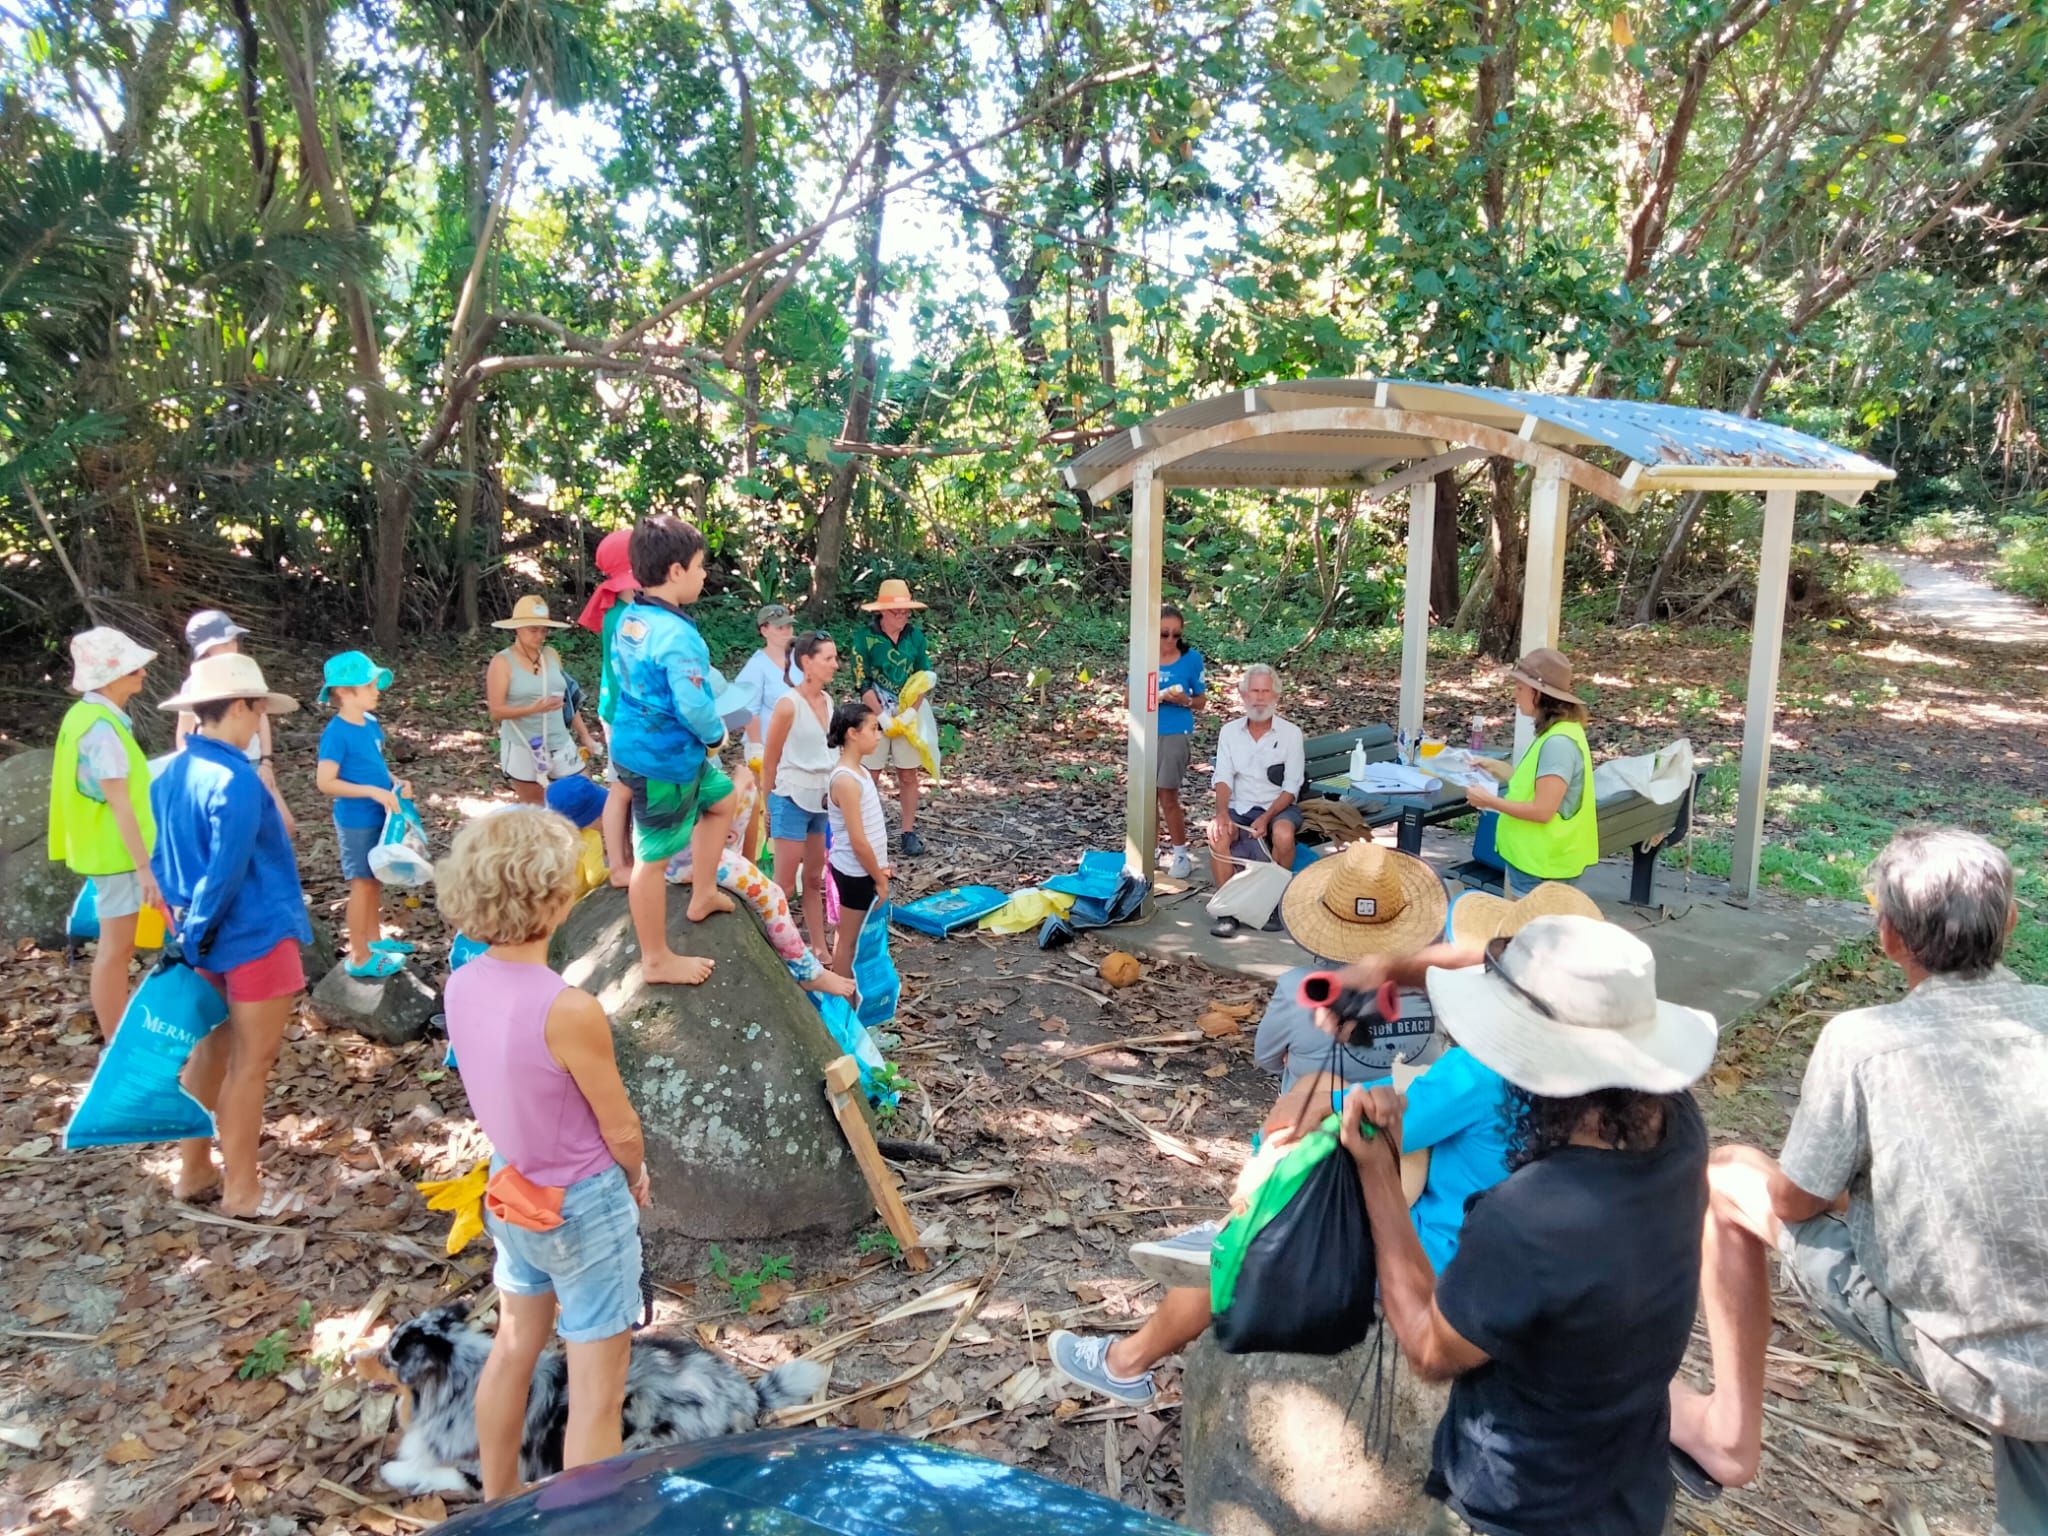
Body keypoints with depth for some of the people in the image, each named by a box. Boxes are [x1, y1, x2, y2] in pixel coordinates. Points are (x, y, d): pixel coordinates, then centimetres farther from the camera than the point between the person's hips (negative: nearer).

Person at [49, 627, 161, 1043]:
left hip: (107, 849, 10)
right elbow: (120, 804, -24)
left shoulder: (86, 715, 7)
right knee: (116, 948, 0)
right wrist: (145, 867, -23)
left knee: (118, 945, 19)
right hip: (117, 852, -10)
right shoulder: (102, 727, -22)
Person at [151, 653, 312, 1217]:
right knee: (252, 1062, 3)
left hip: (208, 939, 8)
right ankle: (241, 1191, 12)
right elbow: (227, 871, -24)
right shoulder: (236, 780, -23)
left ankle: (194, 1170, 31)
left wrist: (190, 927, 17)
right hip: (256, 937, -8)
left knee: (210, 1051, 20)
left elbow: (162, 858, 13)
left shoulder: (170, 775, 5)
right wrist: (198, 935, -13)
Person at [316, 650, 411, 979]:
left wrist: (396, 784, -1)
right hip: (356, 821, -8)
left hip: (378, 817, 8)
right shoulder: (336, 733, -20)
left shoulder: (371, 724, 4)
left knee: (376, 881, 19)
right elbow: (326, 782, -24)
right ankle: (359, 957, 11)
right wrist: (374, 792, -28)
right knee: (363, 884, 1)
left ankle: (374, 939, 35)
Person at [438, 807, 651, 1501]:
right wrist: (635, 1175, 2)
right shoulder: (568, 1010, -31)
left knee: (515, 1348, 28)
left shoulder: (463, 984, -10)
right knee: (597, 1394, 9)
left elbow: (500, 1092, 3)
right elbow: (620, 1130, -18)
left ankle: (498, 1504, 47)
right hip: (584, 1208, -8)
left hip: (511, 1191, 8)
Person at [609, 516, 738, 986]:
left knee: (721, 799, 29)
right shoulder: (677, 636, -27)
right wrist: (717, 733, -6)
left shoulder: (630, 620, 3)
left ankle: (703, 895, 40)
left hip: (644, 745, 10)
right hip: (663, 759, -10)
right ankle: (657, 960, 18)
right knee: (655, 858, 3)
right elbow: (694, 707, -29)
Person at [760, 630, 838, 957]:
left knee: (815, 879, 15)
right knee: (785, 885, 1)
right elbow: (769, 761, -9)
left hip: (822, 800, 7)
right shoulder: (788, 705, -17)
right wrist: (768, 804, -1)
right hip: (792, 799, -7)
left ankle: (820, 949, 24)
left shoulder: (828, 700, 4)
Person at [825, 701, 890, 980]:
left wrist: (879, 868, 12)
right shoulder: (846, 780, -25)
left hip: (863, 870, 9)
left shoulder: (859, 770, 4)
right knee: (849, 940, 6)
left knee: (858, 936, 19)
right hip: (856, 873, -9)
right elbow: (858, 842, -23)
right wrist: (880, 879, -14)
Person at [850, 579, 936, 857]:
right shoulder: (866, 637, -11)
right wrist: (883, 717, -15)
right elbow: (862, 683, -11)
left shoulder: (915, 634, -2)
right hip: (875, 712, -3)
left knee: (909, 775, 7)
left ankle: (908, 832, 17)